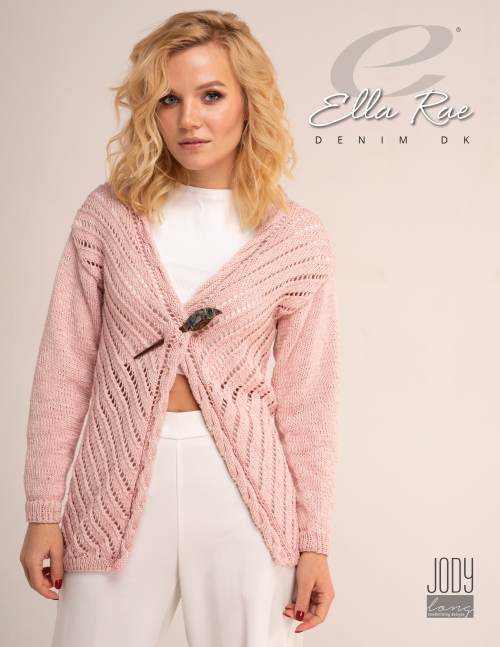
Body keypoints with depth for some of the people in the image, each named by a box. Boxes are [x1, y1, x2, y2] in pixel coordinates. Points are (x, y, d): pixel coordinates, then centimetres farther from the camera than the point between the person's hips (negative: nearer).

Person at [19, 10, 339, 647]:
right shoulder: (109, 213, 0)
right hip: (120, 479, 1)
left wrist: (315, 542, 3)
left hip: (242, 483, 0)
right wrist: (44, 513, 1)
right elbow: (63, 368, 2)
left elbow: (305, 401, 2)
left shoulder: (297, 238, -2)